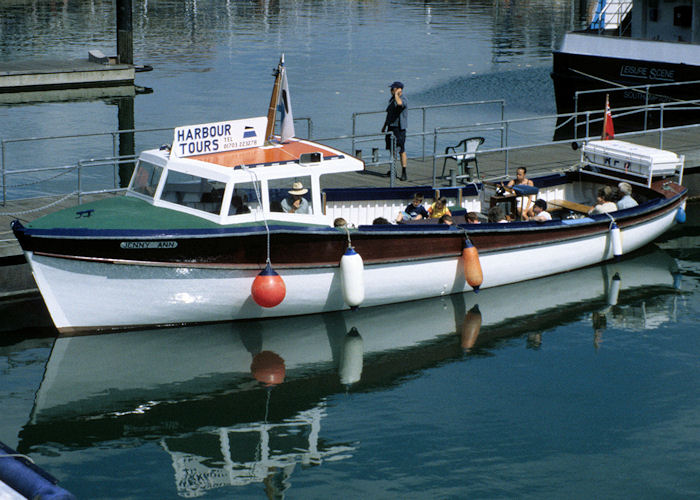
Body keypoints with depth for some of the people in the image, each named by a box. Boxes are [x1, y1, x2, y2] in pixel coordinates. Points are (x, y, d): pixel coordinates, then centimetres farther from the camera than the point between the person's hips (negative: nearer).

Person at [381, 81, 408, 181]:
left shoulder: (403, 100, -15)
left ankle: (404, 172, -2)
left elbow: (399, 103, -41)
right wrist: (385, 126, 26)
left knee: (401, 151, -6)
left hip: (399, 128, -9)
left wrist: (396, 93, -24)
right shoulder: (392, 99, 13)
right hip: (391, 127, 9)